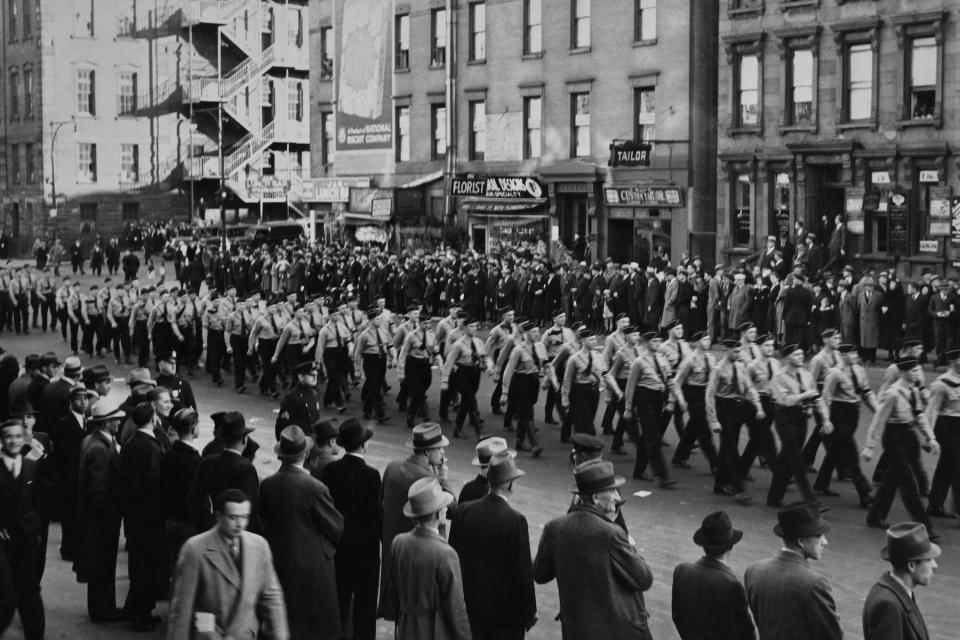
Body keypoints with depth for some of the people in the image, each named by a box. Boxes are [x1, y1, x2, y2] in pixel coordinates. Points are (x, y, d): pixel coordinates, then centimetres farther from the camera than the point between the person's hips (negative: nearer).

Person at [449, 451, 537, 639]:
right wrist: (529, 613, -3)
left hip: (471, 607, 5)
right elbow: (523, 572, -15)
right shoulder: (515, 520, -20)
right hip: (506, 610, -5)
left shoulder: (463, 511, -4)